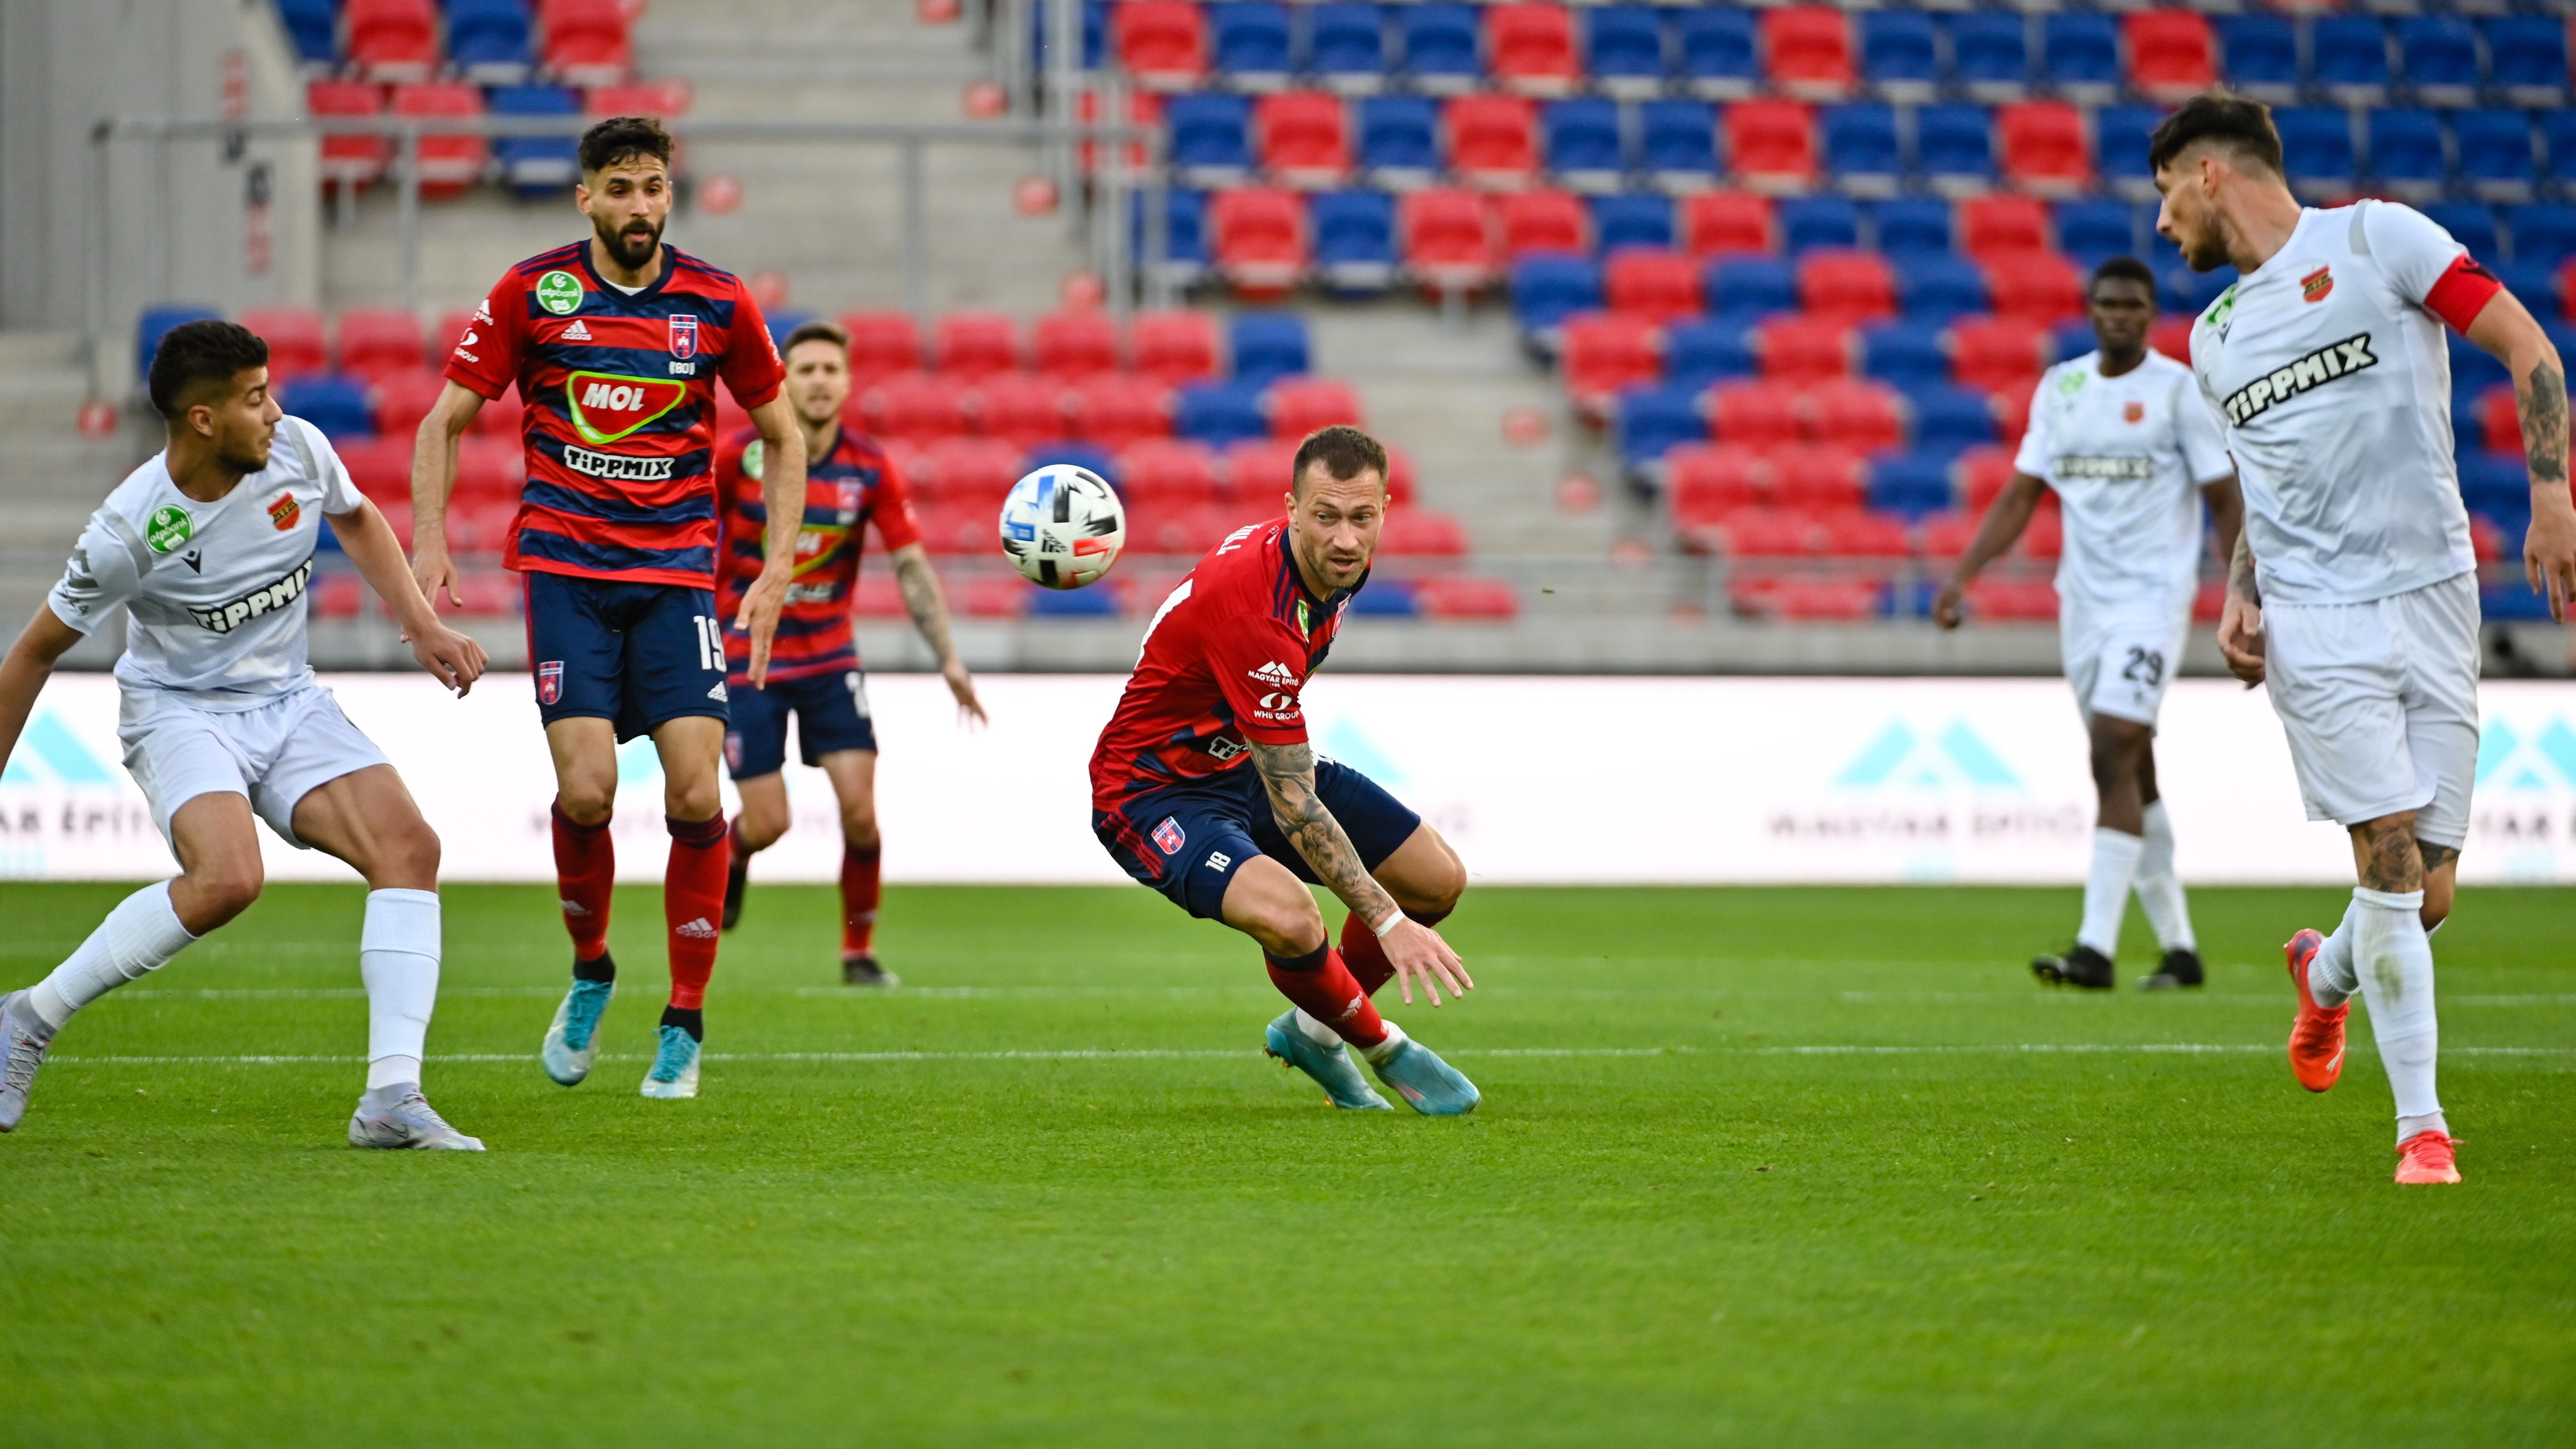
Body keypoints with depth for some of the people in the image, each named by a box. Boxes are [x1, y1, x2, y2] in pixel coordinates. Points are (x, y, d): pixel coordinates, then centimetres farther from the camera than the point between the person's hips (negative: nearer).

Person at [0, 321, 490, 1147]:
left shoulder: (299, 450, -9)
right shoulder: (131, 530, -22)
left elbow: (356, 519, 16)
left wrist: (421, 626, 7)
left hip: (287, 703, 6)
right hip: (179, 710, -6)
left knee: (409, 846, -17)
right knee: (227, 878, -32)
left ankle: (392, 1099, -20)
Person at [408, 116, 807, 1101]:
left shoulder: (716, 304, 2)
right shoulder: (531, 293, 0)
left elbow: (781, 435, 14)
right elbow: (446, 420, 6)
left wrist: (778, 570, 5)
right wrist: (430, 539, -7)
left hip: (679, 568, 1)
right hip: (566, 566, -1)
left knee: (695, 791, -11)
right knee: (585, 788, -15)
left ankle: (685, 1028, 2)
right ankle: (589, 974, 15)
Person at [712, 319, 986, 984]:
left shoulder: (871, 469, -7)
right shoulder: (740, 456, -12)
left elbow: (912, 566, -6)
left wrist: (949, 660, -13)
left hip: (830, 659, 2)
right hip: (748, 661, -2)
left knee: (859, 811, -10)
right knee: (767, 823, -5)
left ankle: (859, 952, 8)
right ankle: (728, 862, 32)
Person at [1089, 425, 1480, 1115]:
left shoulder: (1334, 563, -9)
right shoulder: (1253, 608, -35)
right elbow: (1293, 806, -33)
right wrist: (1389, 923, -33)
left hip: (1249, 762, 9)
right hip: (1155, 791, -9)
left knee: (1439, 880, 5)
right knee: (1290, 921, -34)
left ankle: (1314, 1031, 25)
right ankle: (1385, 1047, -4)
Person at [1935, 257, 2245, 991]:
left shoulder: (2180, 391, -5)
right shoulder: (2060, 388, 10)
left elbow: (2225, 501, -3)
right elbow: (2022, 494, 13)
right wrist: (1962, 575, 4)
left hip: (2153, 596, -6)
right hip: (2083, 596, 6)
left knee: (2114, 758, -17)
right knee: (2131, 772, 9)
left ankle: (2095, 947, -21)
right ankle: (2178, 947, 17)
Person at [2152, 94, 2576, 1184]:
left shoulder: (2374, 237, 0)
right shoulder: (2215, 338, 16)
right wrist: (2239, 593, 9)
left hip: (2431, 594, -2)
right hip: (2313, 621, 2)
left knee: (2429, 894, -1)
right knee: (2392, 860, -14)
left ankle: (2327, 975, 33)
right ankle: (2422, 1127, -9)